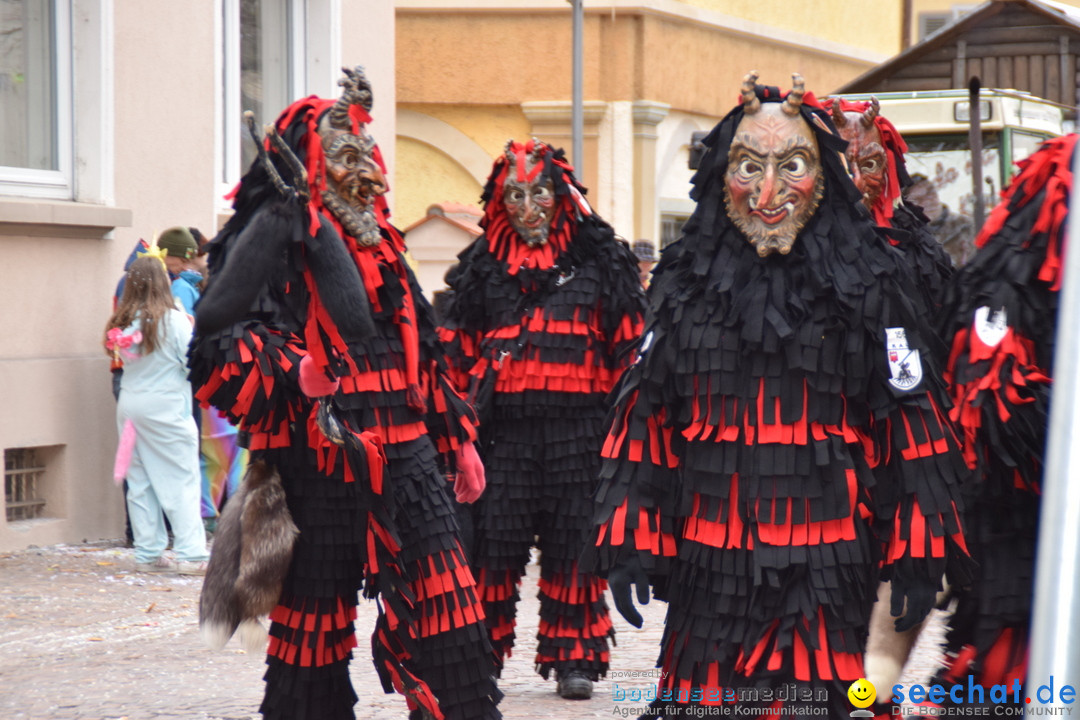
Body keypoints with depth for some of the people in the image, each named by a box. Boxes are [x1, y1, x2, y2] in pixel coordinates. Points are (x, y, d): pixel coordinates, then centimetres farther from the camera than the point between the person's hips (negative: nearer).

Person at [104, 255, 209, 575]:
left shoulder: (122, 323, 3)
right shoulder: (173, 320, -12)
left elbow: (122, 359, 10)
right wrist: (194, 331, 5)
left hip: (129, 405, 5)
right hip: (165, 407, -5)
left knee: (140, 483, 11)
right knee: (181, 482, -1)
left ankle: (147, 554, 14)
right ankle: (191, 555, -4)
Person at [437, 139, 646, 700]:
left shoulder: (598, 261, 7)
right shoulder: (482, 268, 13)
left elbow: (627, 346, 6)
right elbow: (458, 350, 15)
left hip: (577, 427, -1)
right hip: (503, 427, 1)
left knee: (572, 544, 2)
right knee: (494, 540, 0)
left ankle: (573, 658, 10)